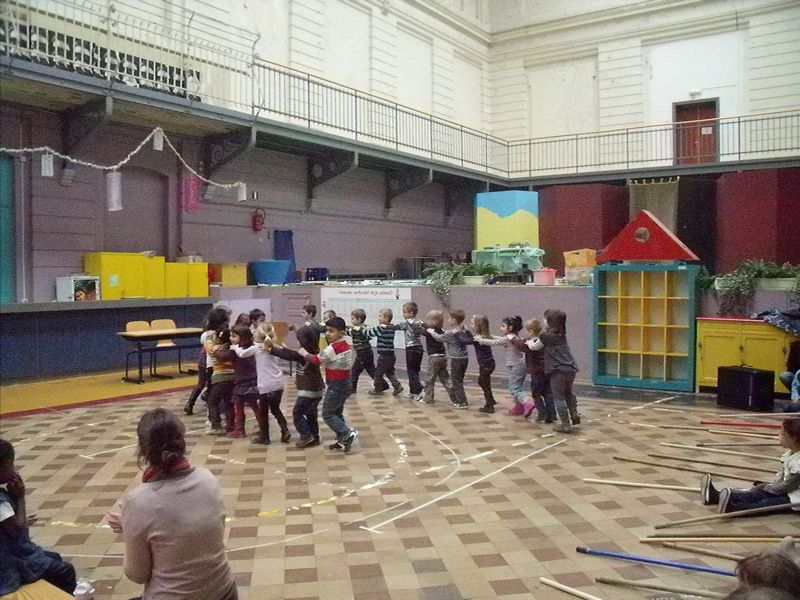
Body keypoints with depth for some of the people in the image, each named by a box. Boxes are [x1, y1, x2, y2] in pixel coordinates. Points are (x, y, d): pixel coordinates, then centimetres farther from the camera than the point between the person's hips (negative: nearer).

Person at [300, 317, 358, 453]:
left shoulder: (332, 349, -21)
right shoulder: (346, 345, 5)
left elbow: (316, 360, -11)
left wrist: (305, 353, 5)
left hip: (336, 386, -9)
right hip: (344, 384, 9)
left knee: (327, 414, 0)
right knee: (337, 413, 17)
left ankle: (348, 433, -7)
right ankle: (343, 440, 20)